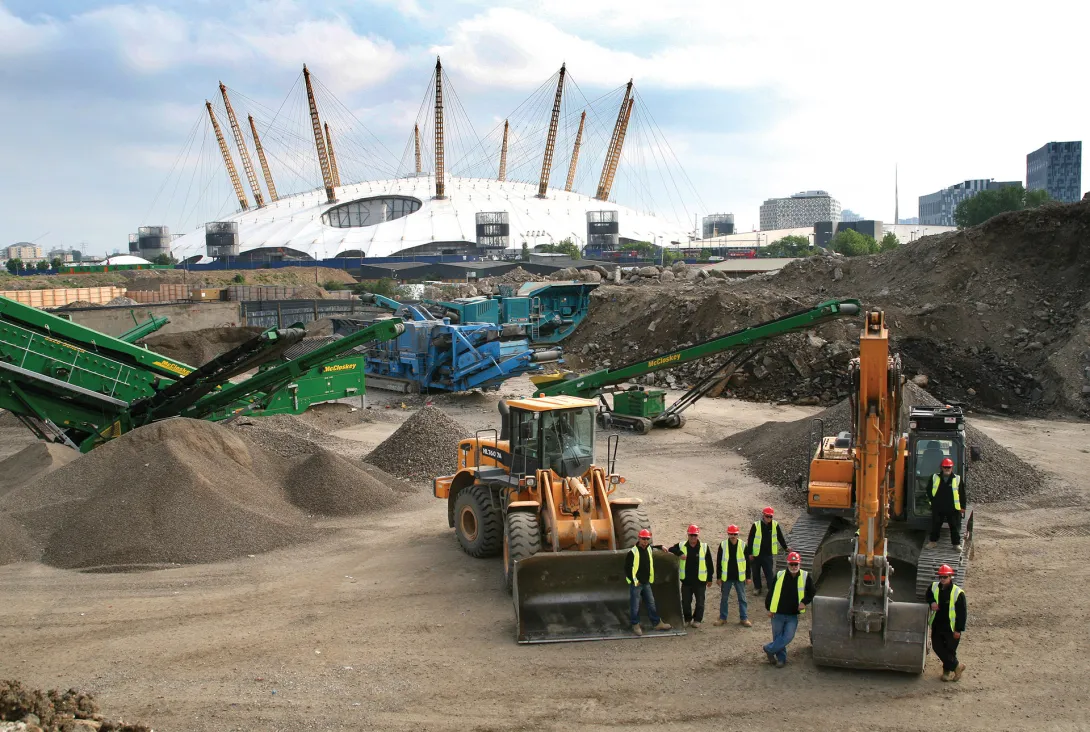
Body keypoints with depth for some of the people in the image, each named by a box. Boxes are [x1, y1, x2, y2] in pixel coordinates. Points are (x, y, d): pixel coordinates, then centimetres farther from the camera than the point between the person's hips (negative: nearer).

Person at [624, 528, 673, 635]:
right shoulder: (632, 552, -15)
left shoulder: (649, 549, 6)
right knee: (635, 606, 2)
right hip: (635, 584, -6)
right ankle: (635, 625, 13)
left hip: (646, 583, 6)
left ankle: (657, 623, 21)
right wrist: (634, 581, -13)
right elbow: (627, 569, -12)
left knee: (651, 603, 12)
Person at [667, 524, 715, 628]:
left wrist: (709, 579, 3)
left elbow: (709, 564, 2)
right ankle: (687, 619, 25)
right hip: (686, 580, 2)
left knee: (700, 602, 7)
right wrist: (679, 553, -15)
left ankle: (697, 620, 21)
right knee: (685, 602, 9)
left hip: (700, 580, -2)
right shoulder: (681, 546, 0)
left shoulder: (704, 547, -3)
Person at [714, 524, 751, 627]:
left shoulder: (743, 545, -4)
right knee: (724, 598, 10)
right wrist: (718, 577, -1)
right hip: (726, 577, 0)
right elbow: (718, 562, 0)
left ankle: (744, 618, 16)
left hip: (739, 577, 0)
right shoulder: (723, 545, -5)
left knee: (742, 598, 6)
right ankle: (722, 618, 22)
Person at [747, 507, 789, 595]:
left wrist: (785, 547, 17)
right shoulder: (756, 525, -12)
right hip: (756, 554, 0)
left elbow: (780, 537, 9)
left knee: (769, 572, -3)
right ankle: (757, 587, 30)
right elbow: (750, 540, -7)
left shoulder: (775, 525, -6)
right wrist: (750, 553, -6)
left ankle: (772, 589, 4)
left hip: (768, 554, 0)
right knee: (756, 572, 13)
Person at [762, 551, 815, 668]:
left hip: (793, 615, 0)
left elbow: (811, 593, 7)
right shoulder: (780, 575, -8)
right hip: (778, 614, 0)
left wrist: (804, 602, -10)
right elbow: (771, 592, 0)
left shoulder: (805, 577, -6)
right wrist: (769, 608, 0)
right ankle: (781, 658, 27)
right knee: (777, 637, 8)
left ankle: (769, 649, 13)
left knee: (788, 637, -7)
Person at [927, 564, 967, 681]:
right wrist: (932, 602, -3)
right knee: (937, 647, 8)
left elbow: (962, 613, -11)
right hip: (937, 626, 5)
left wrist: (959, 630, -12)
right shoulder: (934, 587, -1)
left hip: (951, 628, -5)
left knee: (950, 650, 5)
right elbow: (929, 595, 22)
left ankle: (948, 669, 27)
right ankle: (956, 666, 26)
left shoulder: (958, 593, -16)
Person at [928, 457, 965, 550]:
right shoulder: (935, 477, 0)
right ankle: (933, 541, 25)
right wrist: (932, 501, 6)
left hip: (953, 508, -1)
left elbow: (962, 493, 2)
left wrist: (962, 507, 1)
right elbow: (929, 490, 11)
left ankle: (956, 543, 18)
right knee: (935, 525, 11)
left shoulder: (957, 479, -3)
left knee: (955, 527, 6)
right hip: (937, 508, 1)